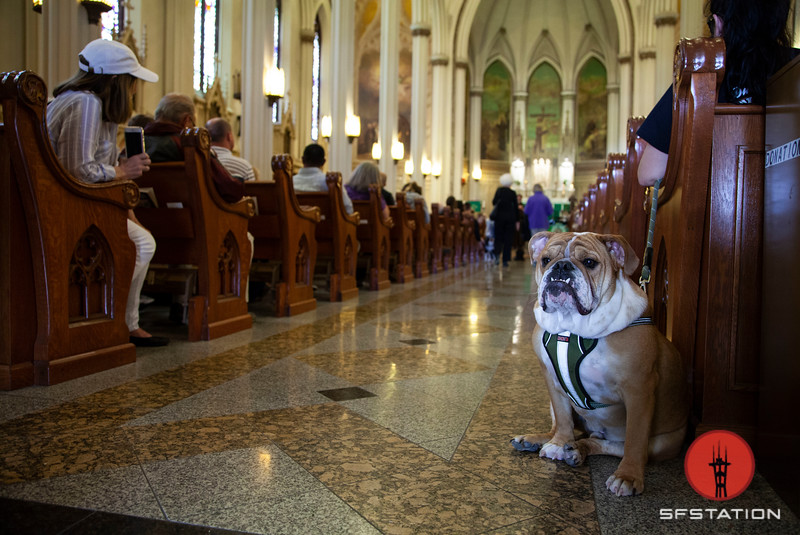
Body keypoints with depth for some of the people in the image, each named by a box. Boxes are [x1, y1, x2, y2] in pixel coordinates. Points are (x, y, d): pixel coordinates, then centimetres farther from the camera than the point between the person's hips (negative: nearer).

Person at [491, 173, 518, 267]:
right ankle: (505, 260, 3)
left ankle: (497, 254, -18)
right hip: (510, 218, 0)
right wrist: (517, 221, 7)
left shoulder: (499, 190, -1)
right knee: (508, 239, 5)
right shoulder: (513, 193, -1)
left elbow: (494, 202, -6)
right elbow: (515, 207, 2)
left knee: (498, 237, 8)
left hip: (499, 217, 0)